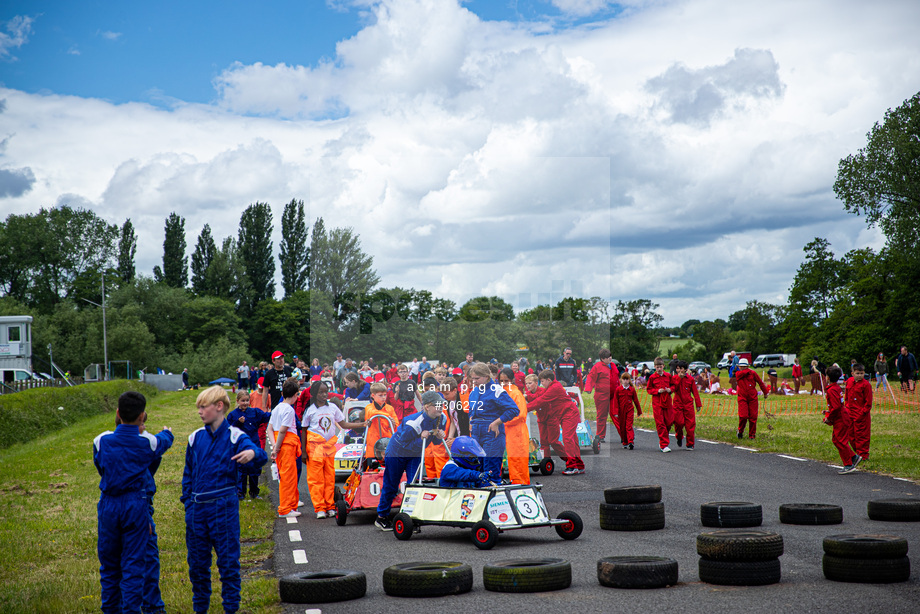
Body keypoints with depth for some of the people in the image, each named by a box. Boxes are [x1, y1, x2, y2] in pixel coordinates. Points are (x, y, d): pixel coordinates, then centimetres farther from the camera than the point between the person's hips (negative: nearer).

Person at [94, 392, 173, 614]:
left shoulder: (101, 441, -5)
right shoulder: (148, 443, -6)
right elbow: (164, 441, 18)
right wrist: (167, 433, 42)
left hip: (108, 505, 2)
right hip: (136, 505, -2)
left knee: (109, 564, 12)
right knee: (134, 564, 2)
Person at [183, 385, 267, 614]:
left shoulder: (234, 436, -6)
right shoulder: (196, 438, 8)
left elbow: (259, 456, -22)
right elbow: (188, 473, 17)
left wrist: (253, 454, -45)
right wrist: (188, 502, 10)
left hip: (224, 507, -4)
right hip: (197, 508, 5)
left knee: (228, 561, 0)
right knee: (197, 562, 11)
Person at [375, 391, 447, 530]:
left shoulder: (440, 419, -14)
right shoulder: (414, 422, -36)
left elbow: (435, 442, -2)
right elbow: (404, 443, -28)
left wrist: (439, 437, -24)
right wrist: (421, 439, -39)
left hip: (415, 455, 5)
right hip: (396, 452, -5)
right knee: (390, 486, 6)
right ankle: (381, 517, 21)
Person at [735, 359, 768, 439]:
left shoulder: (753, 373, 3)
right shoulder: (738, 374, 3)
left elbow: (760, 382, 12)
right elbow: (743, 373, -21)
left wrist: (765, 392, 18)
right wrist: (748, 370, -2)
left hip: (753, 398, 1)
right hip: (742, 398, -1)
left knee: (753, 417, 1)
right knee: (743, 416, -14)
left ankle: (752, 434, 14)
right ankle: (740, 431, 11)